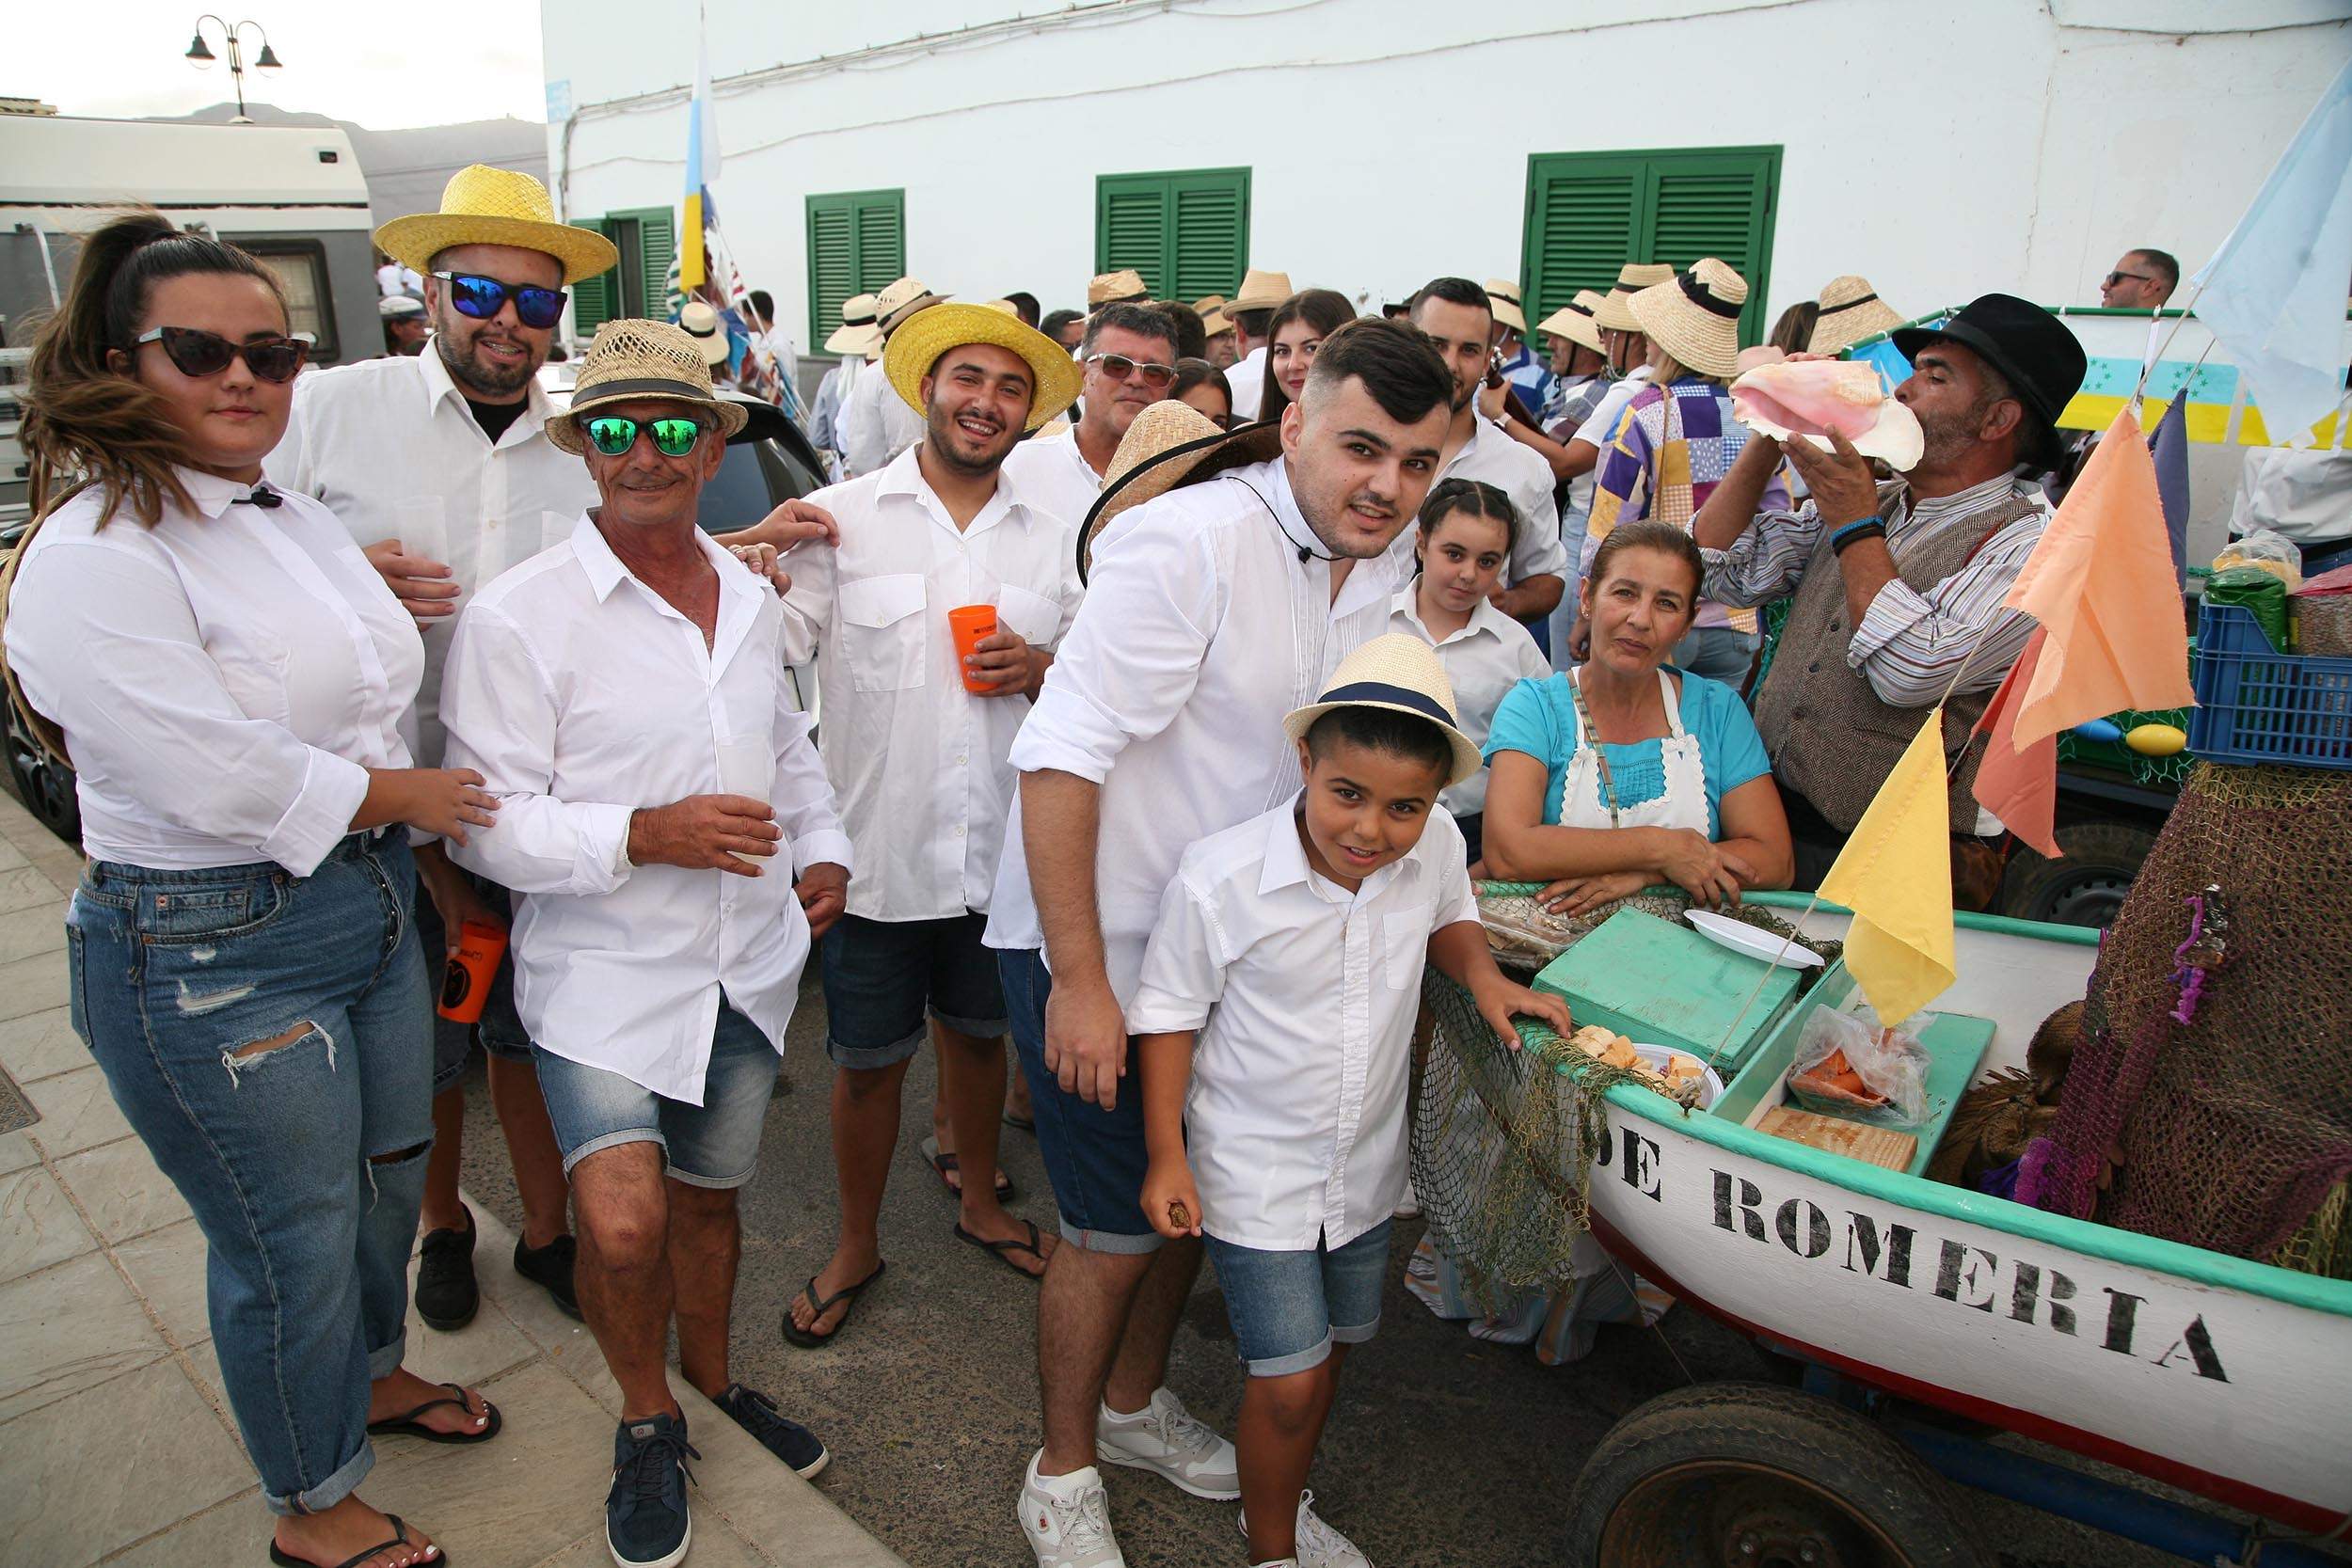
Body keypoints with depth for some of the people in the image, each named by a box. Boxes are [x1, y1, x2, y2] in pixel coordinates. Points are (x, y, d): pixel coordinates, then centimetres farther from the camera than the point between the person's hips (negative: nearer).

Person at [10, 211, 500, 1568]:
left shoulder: (299, 518, 8)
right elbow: (223, 783, -25)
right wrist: (404, 795, -12)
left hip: (367, 898, 8)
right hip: (211, 954, -8)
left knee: (389, 1169, 24)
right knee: (289, 1236, 9)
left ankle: (372, 1372, 52)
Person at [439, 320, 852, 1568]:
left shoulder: (752, 601, 6)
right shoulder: (517, 616, -12)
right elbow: (489, 819, -13)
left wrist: (824, 847, 6)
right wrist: (646, 836, -24)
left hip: (747, 963, 5)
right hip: (603, 968, -5)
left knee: (709, 1193, 19)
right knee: (623, 1221, -14)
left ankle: (712, 1382, 44)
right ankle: (647, 1420, 17)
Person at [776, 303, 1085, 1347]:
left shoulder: (1050, 535, 5)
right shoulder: (840, 518, -6)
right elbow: (770, 652, -10)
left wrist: (1042, 668, -9)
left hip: (1003, 851, 3)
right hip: (878, 850, -3)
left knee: (977, 1029, 21)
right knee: (869, 1058, 10)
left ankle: (978, 1201, 46)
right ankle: (856, 1244, 35)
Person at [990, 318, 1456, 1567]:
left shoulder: (1379, 570, 1)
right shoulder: (1194, 540, -25)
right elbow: (1059, 758, -27)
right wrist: (1080, 983, -25)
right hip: (1096, 949, -7)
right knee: (1114, 1230, 4)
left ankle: (1133, 1403, 47)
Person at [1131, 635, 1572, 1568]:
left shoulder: (1434, 846, -14)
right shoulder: (1219, 879, -26)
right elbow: (1168, 1016, -13)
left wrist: (1482, 975, -10)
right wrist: (1167, 1155, -12)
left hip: (1364, 1166, 5)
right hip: (1255, 1174, -5)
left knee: (1333, 1347, 21)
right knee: (1289, 1377, -1)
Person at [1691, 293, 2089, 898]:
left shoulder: (2029, 544, -8)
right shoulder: (1870, 500, 13)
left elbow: (1910, 670, -22)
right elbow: (1720, 568, 10)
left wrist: (1855, 524, -12)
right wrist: (1769, 439, 4)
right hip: (1768, 808, 6)